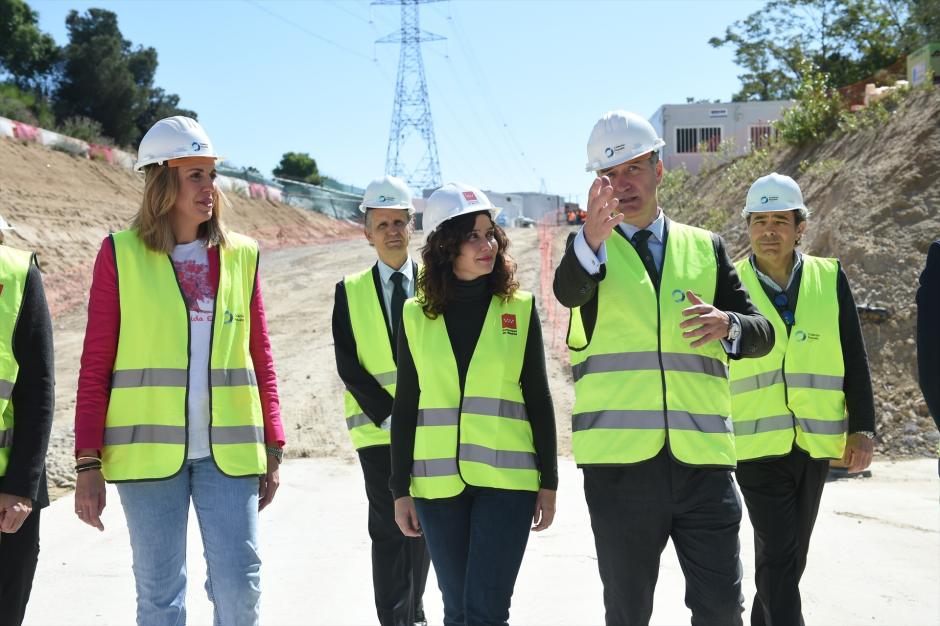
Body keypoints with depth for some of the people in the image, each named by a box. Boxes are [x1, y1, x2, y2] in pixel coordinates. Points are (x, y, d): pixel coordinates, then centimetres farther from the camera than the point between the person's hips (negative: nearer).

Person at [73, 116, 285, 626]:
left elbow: (260, 357, 12)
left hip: (229, 450, 2)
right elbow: (95, 366, 1)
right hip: (149, 450, -2)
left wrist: (272, 449, 8)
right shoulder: (121, 254, 1)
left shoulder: (241, 255, 8)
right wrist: (88, 464, -3)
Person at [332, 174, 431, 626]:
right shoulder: (350, 292, 4)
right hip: (379, 432, -1)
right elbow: (348, 367, -3)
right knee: (389, 533, -4)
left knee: (420, 529, 11)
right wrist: (391, 417, -12)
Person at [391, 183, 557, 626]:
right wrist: (401, 489, 6)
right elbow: (405, 407, 7)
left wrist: (548, 481, 4)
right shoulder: (416, 315, 4)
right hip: (438, 484, 2)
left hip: (506, 479, -2)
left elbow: (538, 399, 5)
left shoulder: (519, 309, 2)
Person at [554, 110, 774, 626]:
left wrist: (727, 325, -15)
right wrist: (591, 237, -41)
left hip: (702, 461, 2)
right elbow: (568, 290, -19)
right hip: (619, 462, -1)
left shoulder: (705, 248, 14)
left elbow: (761, 334, 9)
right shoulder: (587, 249, 6)